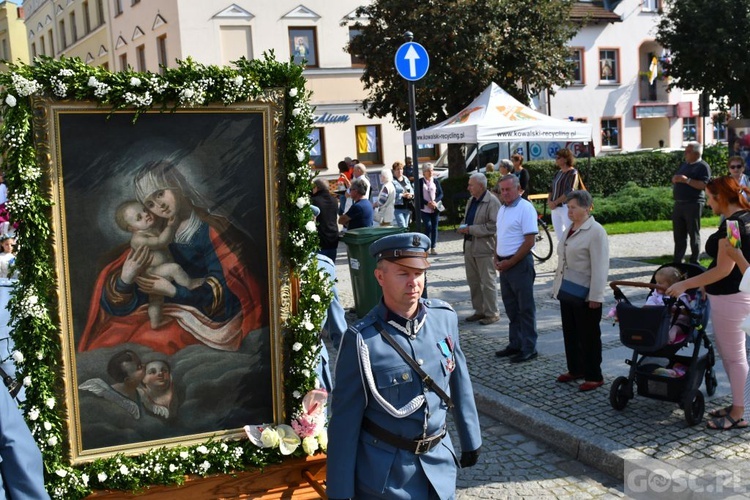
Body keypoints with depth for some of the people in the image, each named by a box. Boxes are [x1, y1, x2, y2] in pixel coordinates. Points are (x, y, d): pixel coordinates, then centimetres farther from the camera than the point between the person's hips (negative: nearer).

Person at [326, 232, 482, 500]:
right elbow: (344, 421, -14)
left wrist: (470, 439, 16)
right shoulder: (362, 340, -19)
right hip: (384, 473, -4)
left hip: (439, 462, 4)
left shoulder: (445, 318, -6)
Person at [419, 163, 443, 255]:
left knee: (434, 227, 3)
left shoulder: (436, 181, 7)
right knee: (428, 226, -12)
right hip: (424, 209, -3)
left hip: (435, 208, 3)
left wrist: (435, 201, -11)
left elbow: (441, 194, 6)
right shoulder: (420, 182, 0)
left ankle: (433, 247, 9)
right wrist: (427, 203, -14)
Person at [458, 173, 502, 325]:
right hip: (469, 246, 9)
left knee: (488, 282, -1)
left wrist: (471, 229, -19)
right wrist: (463, 226, 3)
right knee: (473, 281, 14)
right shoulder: (471, 201, 14)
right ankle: (479, 311, 25)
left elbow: (493, 226, -20)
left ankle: (492, 313, 8)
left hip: (485, 247, -9)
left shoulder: (492, 202, -13)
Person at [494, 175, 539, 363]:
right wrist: (497, 259, 5)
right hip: (504, 265, 8)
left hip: (520, 264, -8)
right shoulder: (502, 209, 13)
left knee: (525, 308, -1)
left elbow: (529, 241, -17)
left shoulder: (525, 208, -13)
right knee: (511, 307, 15)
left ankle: (529, 348, 6)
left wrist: (510, 262, -16)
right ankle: (515, 344, 24)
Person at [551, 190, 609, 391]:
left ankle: (594, 376, 12)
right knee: (570, 333, 16)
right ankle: (575, 370, 30)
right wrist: (557, 286, 18)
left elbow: (599, 267, -19)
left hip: (585, 296, -8)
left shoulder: (596, 231, -15)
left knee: (589, 336, 1)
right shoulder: (570, 228, 12)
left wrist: (596, 297, -21)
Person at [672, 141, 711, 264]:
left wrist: (687, 180, -23)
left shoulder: (703, 166, -5)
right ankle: (677, 261, 15)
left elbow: (704, 185, -17)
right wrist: (675, 179, 3)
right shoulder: (684, 165, 19)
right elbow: (675, 179, 27)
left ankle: (694, 262, 3)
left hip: (693, 204, -8)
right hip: (679, 203, 8)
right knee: (678, 235, 9)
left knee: (694, 234, -2)